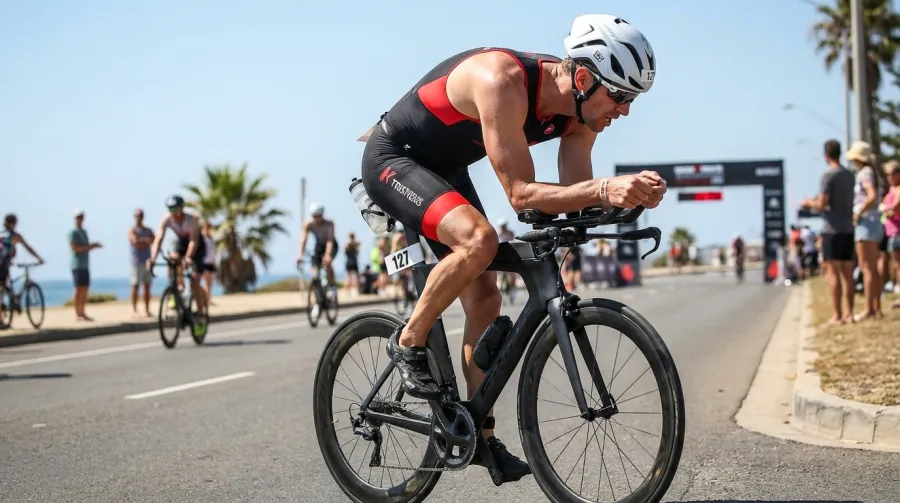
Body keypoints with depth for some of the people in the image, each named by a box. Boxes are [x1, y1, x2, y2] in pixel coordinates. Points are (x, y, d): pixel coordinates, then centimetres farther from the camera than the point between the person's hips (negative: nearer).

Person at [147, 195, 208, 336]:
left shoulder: (192, 219, -31)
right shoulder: (166, 220, -22)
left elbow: (194, 240, -41)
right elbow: (158, 239, -30)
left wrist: (188, 257, -57)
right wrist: (152, 258, -45)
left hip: (197, 246, -4)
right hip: (181, 244, 4)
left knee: (195, 282, -12)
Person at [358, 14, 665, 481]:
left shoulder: (578, 109, -11)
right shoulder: (502, 80, -36)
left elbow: (577, 194, -11)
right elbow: (521, 194, -37)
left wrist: (629, 192, -31)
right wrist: (604, 189, -48)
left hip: (445, 169, 8)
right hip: (393, 157, -8)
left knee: (483, 298, 3)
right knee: (479, 238, -33)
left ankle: (480, 434, 14)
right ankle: (409, 343, -11)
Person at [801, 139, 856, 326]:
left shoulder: (828, 175, -10)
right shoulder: (849, 176, 13)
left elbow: (822, 204, -14)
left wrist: (809, 202, 6)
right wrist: (816, 202, 28)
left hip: (832, 230, -7)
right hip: (848, 229, 7)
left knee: (833, 272, -7)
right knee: (847, 273, 9)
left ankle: (837, 315, -9)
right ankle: (849, 313, 10)